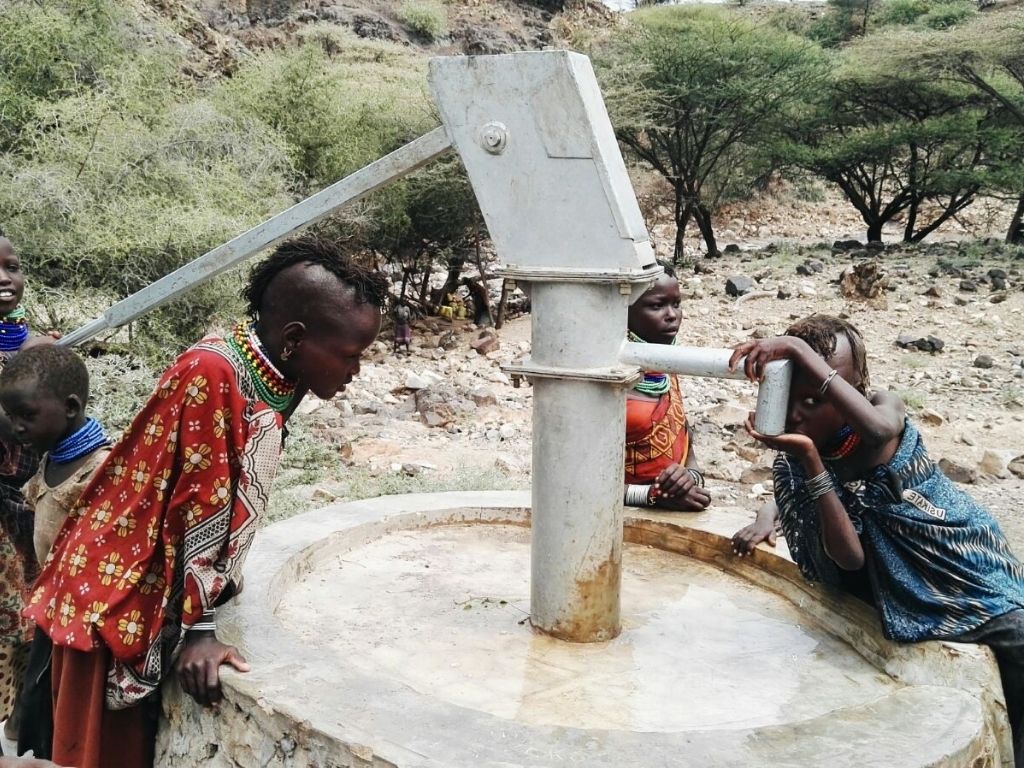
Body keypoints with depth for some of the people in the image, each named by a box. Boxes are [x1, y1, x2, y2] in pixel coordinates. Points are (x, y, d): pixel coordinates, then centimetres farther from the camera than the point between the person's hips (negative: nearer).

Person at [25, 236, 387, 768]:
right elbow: (195, 509, -24)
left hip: (156, 596, 8)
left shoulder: (270, 377, 0)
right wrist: (197, 629, -19)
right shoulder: (212, 375, -27)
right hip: (116, 598, -8)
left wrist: (221, 581, 18)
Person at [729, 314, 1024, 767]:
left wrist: (801, 349, -47)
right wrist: (807, 459, -25)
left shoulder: (886, 407, -15)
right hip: (904, 607, 3)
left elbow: (878, 429, -43)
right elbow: (849, 559, -15)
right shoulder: (792, 464, -8)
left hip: (974, 578, -3)